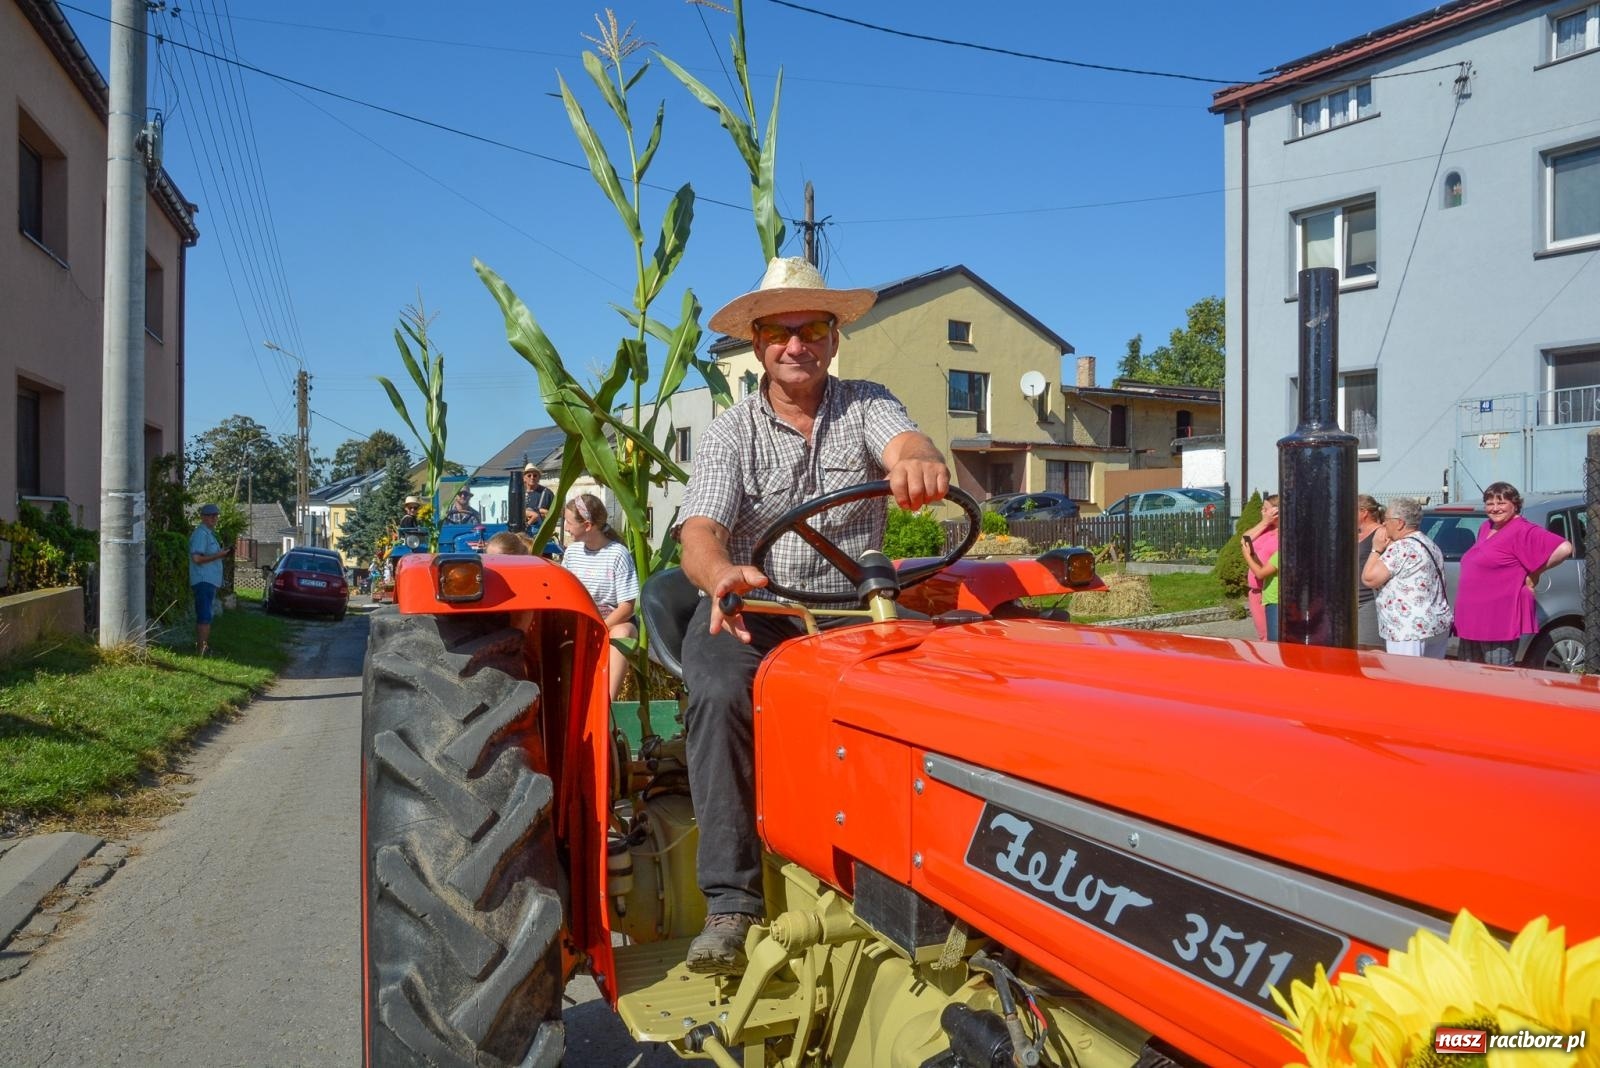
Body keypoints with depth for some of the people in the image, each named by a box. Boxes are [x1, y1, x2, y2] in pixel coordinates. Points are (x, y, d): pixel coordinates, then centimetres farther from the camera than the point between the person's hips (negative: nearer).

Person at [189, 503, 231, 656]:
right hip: (204, 580, -11)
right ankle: (203, 650, -12)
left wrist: (222, 552, 14)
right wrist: (218, 555, -18)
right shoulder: (201, 533, -12)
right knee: (205, 617, -12)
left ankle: (200, 646, 22)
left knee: (202, 616, 15)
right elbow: (197, 558, -22)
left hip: (210, 581, 11)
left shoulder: (209, 533, 20)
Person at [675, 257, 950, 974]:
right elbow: (700, 531, -14)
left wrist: (919, 461, -46)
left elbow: (906, 442, -18)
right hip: (751, 607, -1)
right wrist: (722, 577, -39)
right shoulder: (730, 432, 2)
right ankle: (731, 902, -23)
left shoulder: (865, 405, 6)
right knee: (720, 694, -31)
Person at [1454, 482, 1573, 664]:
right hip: (1471, 621, 9)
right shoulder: (1485, 528, 14)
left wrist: (1535, 573, -12)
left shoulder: (1523, 531, -11)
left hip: (1500, 623, -9)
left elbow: (1564, 548, -23)